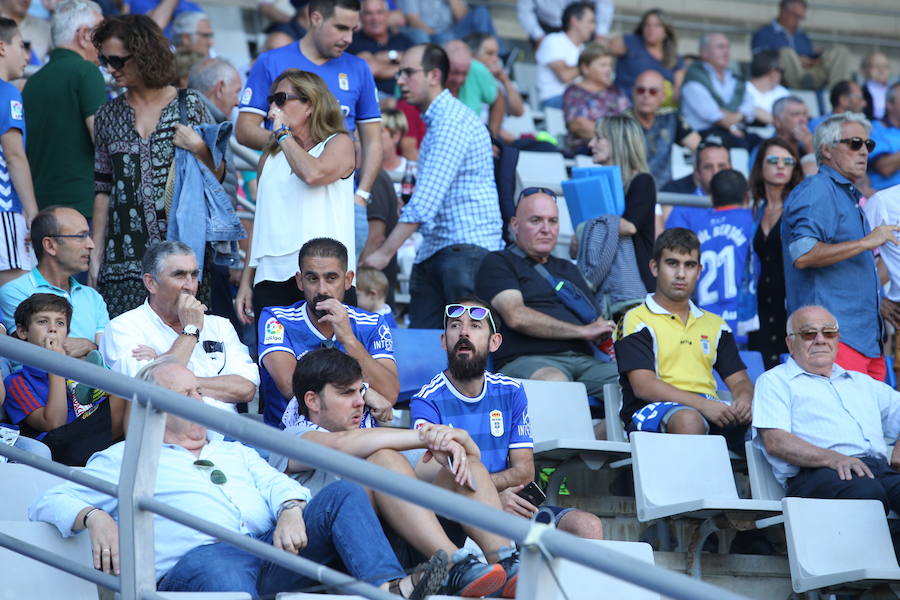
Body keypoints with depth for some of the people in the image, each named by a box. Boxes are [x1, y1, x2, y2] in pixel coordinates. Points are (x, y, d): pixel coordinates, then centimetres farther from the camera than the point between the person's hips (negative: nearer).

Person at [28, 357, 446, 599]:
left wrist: (291, 511, -6)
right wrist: (95, 518, -12)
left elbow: (277, 483, 20)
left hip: (271, 553, 5)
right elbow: (49, 503, 12)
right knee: (213, 565, -42)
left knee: (343, 494, -14)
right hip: (199, 557, -5)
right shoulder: (126, 458, 22)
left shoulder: (234, 452, 36)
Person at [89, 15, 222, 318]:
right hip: (124, 256, 2)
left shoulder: (189, 105, 4)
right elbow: (102, 190, 13)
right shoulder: (108, 116, 11)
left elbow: (218, 174, 8)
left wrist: (198, 148, -12)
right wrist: (95, 256, 8)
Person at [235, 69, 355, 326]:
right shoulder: (270, 157, 21)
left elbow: (314, 174, -18)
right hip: (271, 275, 5)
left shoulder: (339, 143, 5)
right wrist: (246, 282, 13)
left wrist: (284, 133, -4)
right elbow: (260, 222, 19)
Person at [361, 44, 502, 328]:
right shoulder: (437, 121, 21)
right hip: (433, 251, 10)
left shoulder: (452, 121, -14)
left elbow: (426, 199, -21)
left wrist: (385, 252, -22)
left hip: (468, 246, -10)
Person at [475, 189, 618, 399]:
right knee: (553, 380, -43)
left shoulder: (569, 269, 34)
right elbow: (517, 317, -5)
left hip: (583, 360, 6)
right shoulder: (498, 263, 12)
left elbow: (595, 324, 26)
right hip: (526, 360, -5)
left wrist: (604, 335, -1)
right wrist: (583, 331, -4)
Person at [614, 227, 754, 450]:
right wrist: (702, 404, -19)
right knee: (688, 420, -41)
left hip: (710, 408, 5)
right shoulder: (636, 321, 6)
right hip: (654, 410, -5)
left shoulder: (714, 325, 26)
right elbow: (643, 386, -7)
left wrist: (743, 399, -6)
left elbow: (739, 380, 22)